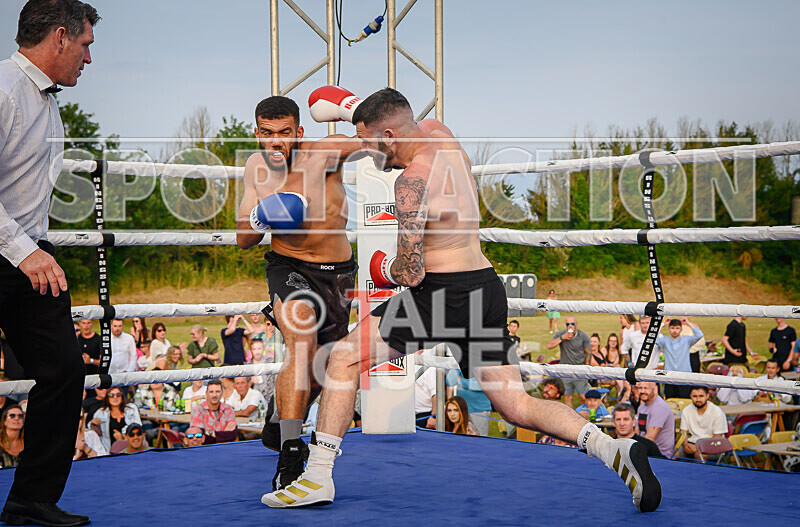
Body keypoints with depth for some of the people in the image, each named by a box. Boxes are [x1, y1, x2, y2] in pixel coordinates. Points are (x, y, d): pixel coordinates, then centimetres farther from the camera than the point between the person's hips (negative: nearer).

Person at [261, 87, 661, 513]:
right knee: (517, 407, 10)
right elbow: (409, 127, 35)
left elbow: (411, 273, -17)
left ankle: (318, 477, 3)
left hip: (444, 293, -8)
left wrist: (387, 270, 5)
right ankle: (613, 448, -8)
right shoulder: (440, 134, 8)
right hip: (487, 289, 9)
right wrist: (356, 108, 35)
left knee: (344, 357, 3)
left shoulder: (411, 182, -15)